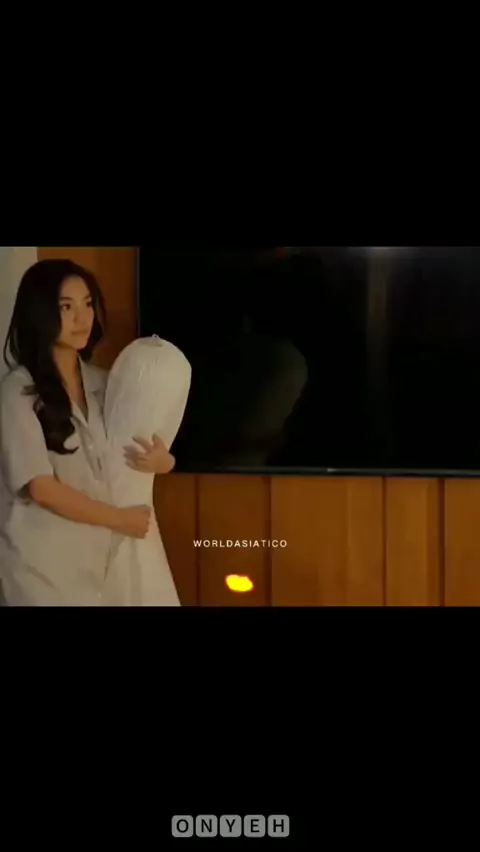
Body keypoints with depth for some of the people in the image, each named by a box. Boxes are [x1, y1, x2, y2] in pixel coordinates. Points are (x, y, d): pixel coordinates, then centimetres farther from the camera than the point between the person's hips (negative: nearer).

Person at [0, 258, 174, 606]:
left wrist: (162, 460, -9)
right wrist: (120, 518, -8)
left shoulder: (101, 383, 6)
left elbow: (134, 452, 15)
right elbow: (41, 488, -15)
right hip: (43, 558, -5)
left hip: (97, 552, 5)